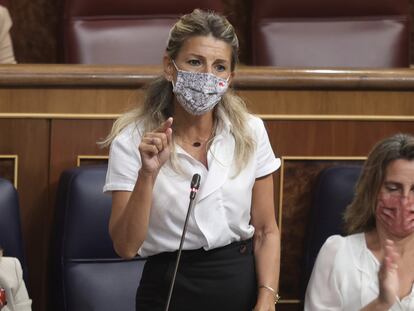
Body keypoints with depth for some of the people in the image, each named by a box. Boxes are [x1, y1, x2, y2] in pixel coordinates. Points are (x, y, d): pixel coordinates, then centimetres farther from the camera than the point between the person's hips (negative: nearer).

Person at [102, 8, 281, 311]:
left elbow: (266, 230, 2)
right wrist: (147, 175, -25)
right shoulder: (132, 140, -10)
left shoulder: (250, 132, -3)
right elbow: (126, 247, -14)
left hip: (243, 285, 2)